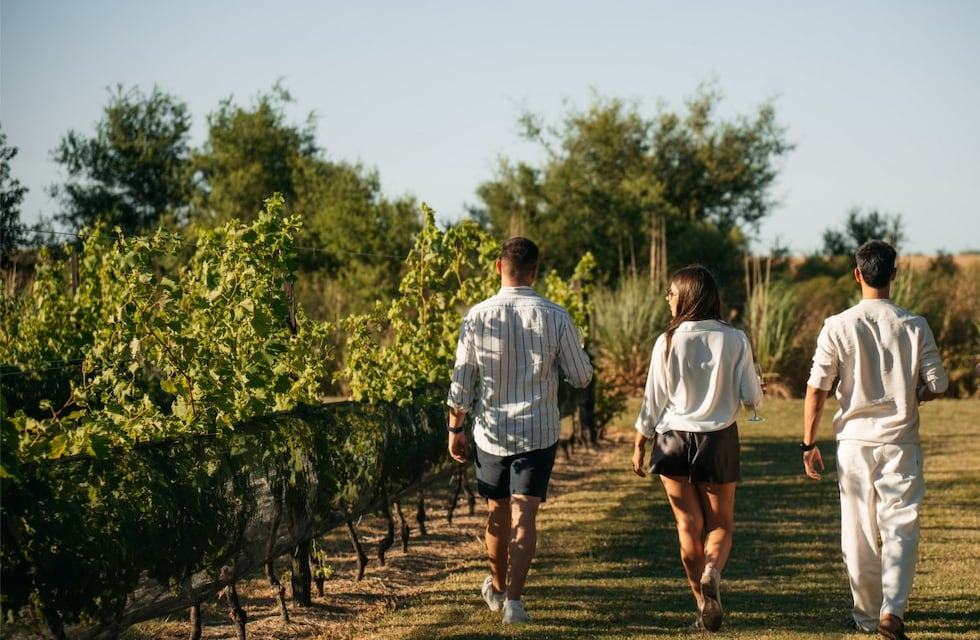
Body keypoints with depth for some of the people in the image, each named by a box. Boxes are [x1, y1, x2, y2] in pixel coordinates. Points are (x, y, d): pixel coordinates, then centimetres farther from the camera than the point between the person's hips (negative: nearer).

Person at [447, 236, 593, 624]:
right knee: (524, 515, -1)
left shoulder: (478, 316, -6)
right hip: (538, 432, -2)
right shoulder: (555, 317, -9)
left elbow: (462, 380, -3)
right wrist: (577, 352, 19)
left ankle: (497, 588, 36)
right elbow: (581, 377, -2)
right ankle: (514, 599, -11)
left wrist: (455, 429, 8)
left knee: (499, 512, 17)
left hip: (491, 432, 2)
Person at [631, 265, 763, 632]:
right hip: (719, 439, 0)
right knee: (720, 523, 12)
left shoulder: (668, 342, -8)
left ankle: (705, 607, 9)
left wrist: (639, 445, 9)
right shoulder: (735, 340, -6)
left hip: (674, 440, 0)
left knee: (689, 525, 10)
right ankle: (712, 571, -19)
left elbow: (653, 401, -3)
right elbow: (753, 398, -3)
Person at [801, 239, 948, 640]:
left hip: (854, 444, 0)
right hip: (900, 442, 0)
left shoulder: (837, 326, -7)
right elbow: (937, 385, -2)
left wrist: (808, 443, 3)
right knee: (901, 529, 3)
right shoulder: (915, 326, -5)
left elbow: (816, 390, -6)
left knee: (858, 534, 11)